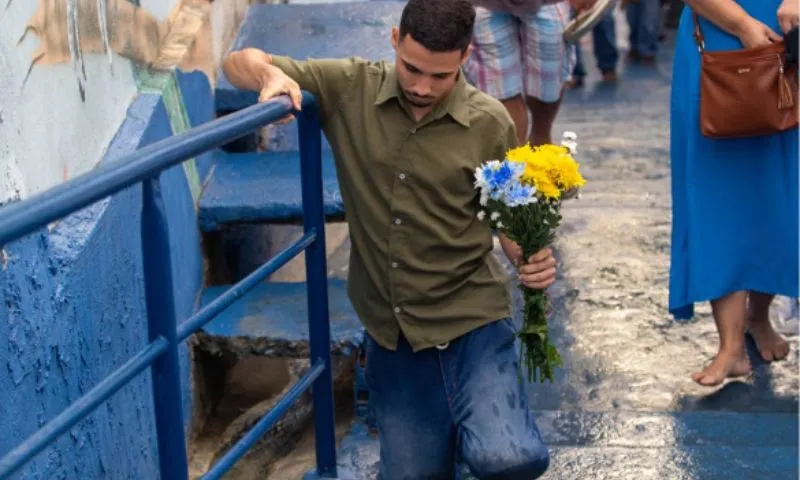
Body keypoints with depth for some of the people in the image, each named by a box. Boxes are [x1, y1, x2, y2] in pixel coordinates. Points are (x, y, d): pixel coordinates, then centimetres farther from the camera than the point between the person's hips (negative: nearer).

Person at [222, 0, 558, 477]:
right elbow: (239, 63, 0)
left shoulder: (490, 123, -8)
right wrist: (270, 73, -23)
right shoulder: (349, 88, -6)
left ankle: (489, 404, 12)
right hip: (391, 327, 3)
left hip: (471, 315, -2)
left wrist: (533, 258, -19)